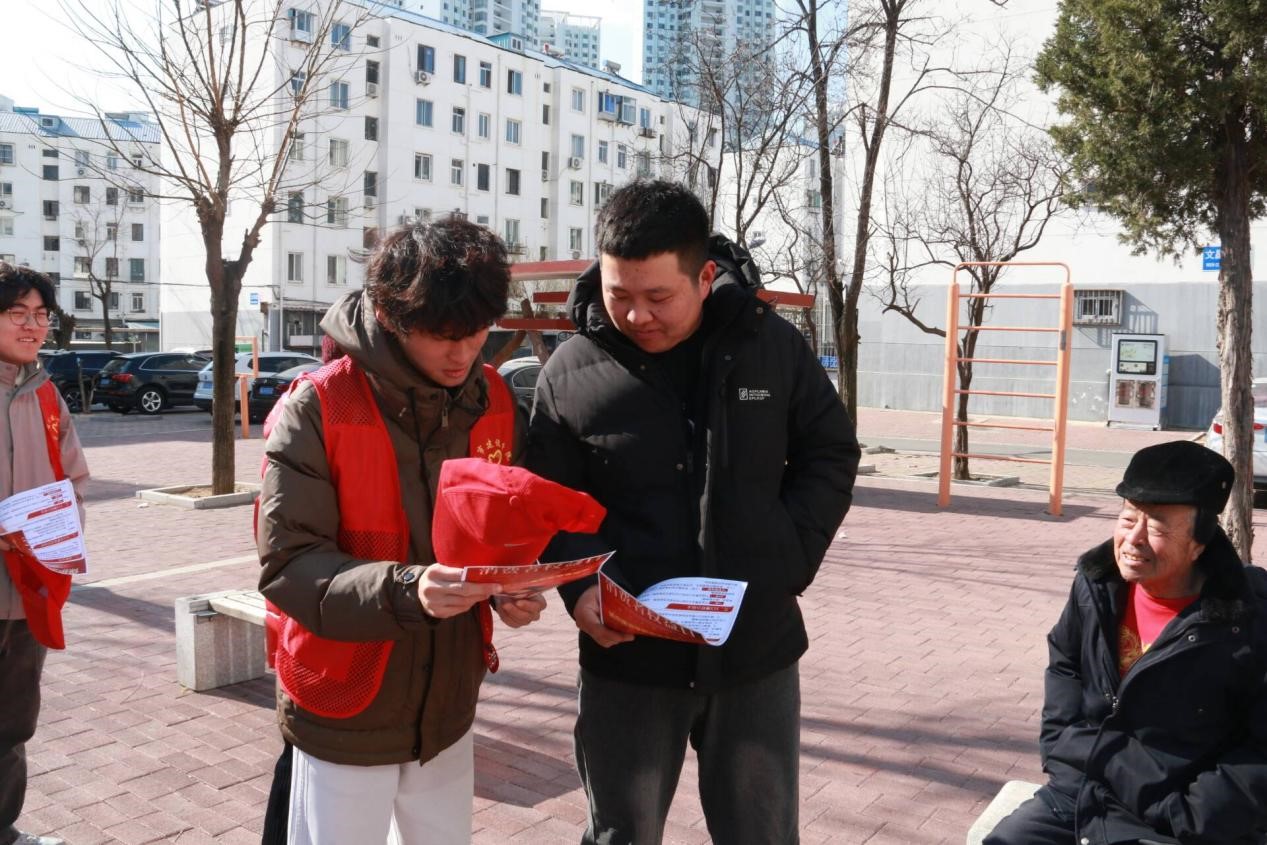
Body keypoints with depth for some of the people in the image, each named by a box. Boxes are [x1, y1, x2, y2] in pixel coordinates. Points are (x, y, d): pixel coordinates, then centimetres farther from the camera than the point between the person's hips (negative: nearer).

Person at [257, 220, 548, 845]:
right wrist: (406, 590, -35)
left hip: (446, 711, 4)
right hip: (345, 720, -4)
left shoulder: (493, 404, -2)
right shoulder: (316, 408, -17)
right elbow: (286, 565, -20)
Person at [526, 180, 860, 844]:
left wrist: (792, 559, -6)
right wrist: (580, 583, -17)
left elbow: (831, 455, 6)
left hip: (758, 647, 1)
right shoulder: (570, 373, -6)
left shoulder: (774, 346, -3)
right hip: (626, 656, -1)